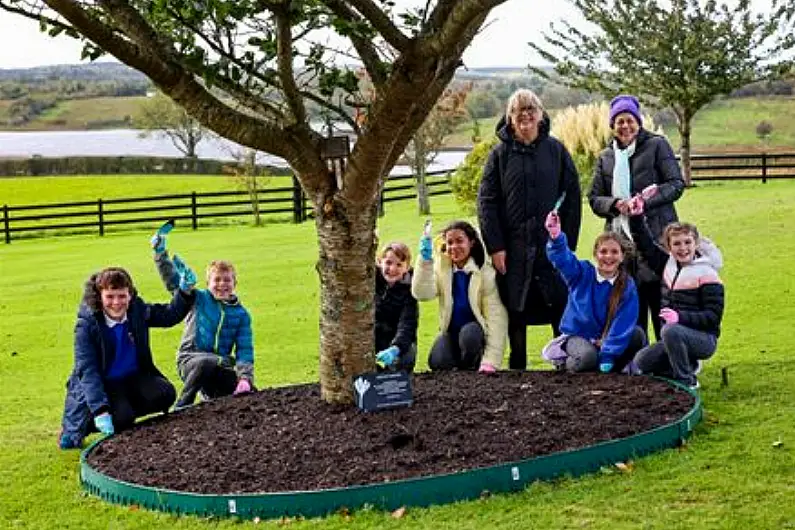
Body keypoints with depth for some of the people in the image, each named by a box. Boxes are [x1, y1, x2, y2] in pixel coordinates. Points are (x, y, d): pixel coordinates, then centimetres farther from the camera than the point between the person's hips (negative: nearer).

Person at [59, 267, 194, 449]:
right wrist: (100, 410, -35)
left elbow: (170, 315, 8)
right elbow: (87, 370, -24)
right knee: (121, 418, -30)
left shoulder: (138, 310, -5)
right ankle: (74, 429, 0)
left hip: (135, 377, 4)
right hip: (104, 384, -4)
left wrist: (184, 292, -13)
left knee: (165, 394, -22)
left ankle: (124, 413, 1)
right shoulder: (87, 325, -18)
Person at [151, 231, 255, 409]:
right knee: (207, 362, -39)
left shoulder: (241, 314, 7)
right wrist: (160, 252, -11)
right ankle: (181, 407, -21)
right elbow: (173, 280, 0)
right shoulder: (199, 299, 4)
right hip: (190, 359, -3)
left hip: (220, 364, 3)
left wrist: (245, 378, -15)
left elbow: (245, 350, 0)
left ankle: (211, 394, 13)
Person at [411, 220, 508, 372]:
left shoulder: (486, 272, -13)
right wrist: (425, 259, -30)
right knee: (437, 363, -27)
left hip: (476, 332, -2)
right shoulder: (441, 267, -2)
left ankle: (470, 370, -8)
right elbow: (421, 293, -19)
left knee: (469, 333, -35)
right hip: (451, 331, 2)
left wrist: (490, 361, -28)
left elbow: (496, 316, -19)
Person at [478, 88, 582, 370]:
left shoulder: (556, 150, 4)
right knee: (515, 315, 7)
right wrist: (495, 246, -6)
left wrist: (568, 243, -3)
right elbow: (486, 201, 1)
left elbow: (573, 198, 3)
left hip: (552, 245, 0)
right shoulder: (500, 154, 4)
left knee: (561, 307, 2)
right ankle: (517, 366, 18)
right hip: (513, 248, 0)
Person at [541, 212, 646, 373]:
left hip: (605, 338, 3)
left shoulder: (627, 286, -7)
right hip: (577, 335, -2)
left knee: (638, 334, -23)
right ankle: (563, 360, 1)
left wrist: (607, 359, -22)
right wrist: (556, 238, -54)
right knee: (587, 357, -34)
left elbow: (623, 323, -13)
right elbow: (562, 259, -31)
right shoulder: (583, 273, -10)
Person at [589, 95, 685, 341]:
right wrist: (615, 204, -7)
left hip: (656, 236, -3)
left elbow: (676, 184, -1)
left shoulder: (657, 145, 5)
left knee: (660, 300, -6)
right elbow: (594, 198, 14)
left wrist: (646, 201, -15)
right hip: (620, 236, 4)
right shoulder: (605, 158, 17)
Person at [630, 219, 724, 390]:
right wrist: (636, 218, 2)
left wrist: (680, 317, -31)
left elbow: (713, 317, -19)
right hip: (675, 337, 7)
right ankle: (689, 364, 14)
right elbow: (647, 245, 13)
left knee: (671, 330, -36)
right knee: (640, 363, -3)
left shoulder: (707, 274, -15)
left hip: (704, 340, -7)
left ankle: (687, 382, -20)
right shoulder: (668, 265, 5)